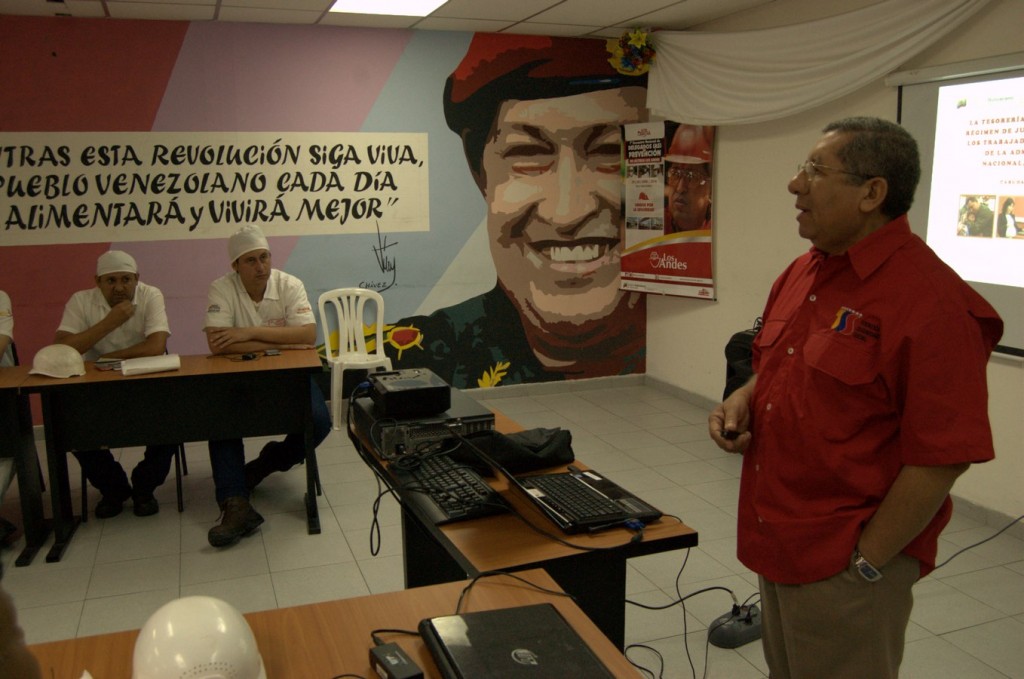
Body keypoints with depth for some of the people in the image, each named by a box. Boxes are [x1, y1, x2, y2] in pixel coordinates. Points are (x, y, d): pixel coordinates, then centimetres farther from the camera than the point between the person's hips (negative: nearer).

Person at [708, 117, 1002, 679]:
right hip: (778, 547, 8)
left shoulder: (931, 302, -21)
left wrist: (865, 563, -16)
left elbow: (942, 457, -20)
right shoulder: (801, 273, 6)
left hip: (844, 565, -8)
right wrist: (742, 401, -2)